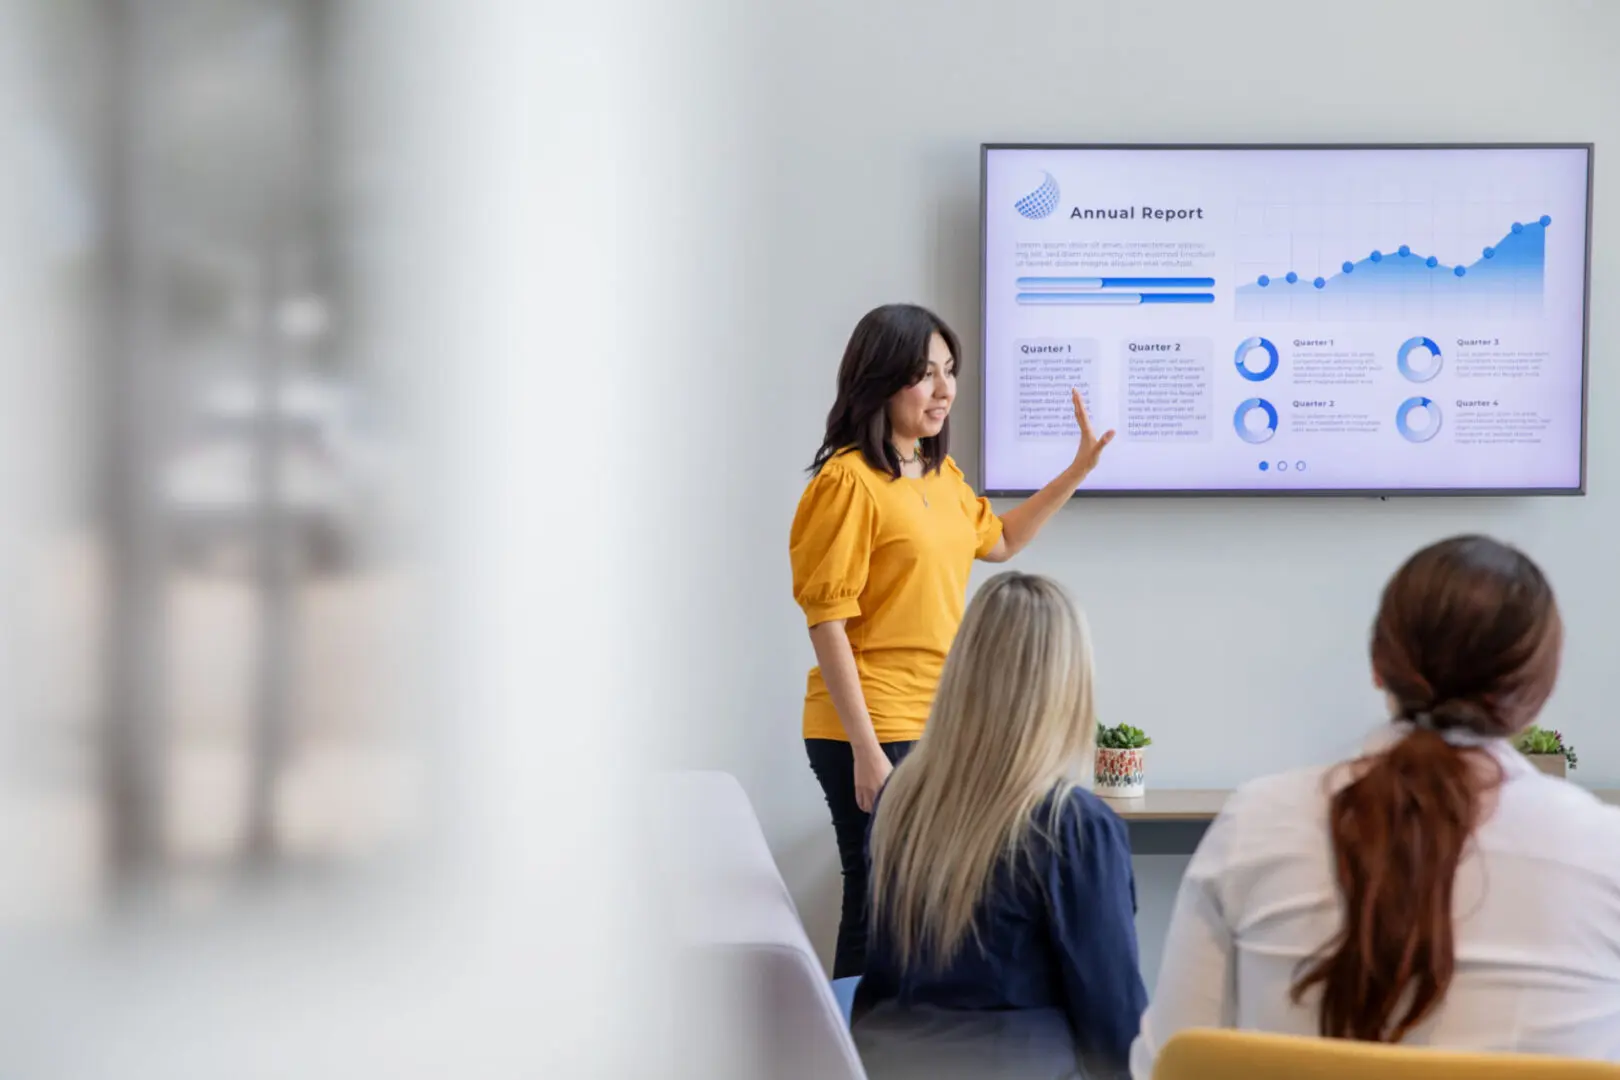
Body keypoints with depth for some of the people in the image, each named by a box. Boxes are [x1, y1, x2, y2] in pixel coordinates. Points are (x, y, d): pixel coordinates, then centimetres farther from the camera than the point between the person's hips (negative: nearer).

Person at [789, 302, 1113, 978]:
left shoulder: (941, 474, 13)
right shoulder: (849, 479, -13)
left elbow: (997, 541, 33)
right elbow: (827, 619, -15)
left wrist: (1076, 473, 22)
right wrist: (866, 751, -18)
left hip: (943, 724, 8)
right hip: (876, 731, -8)